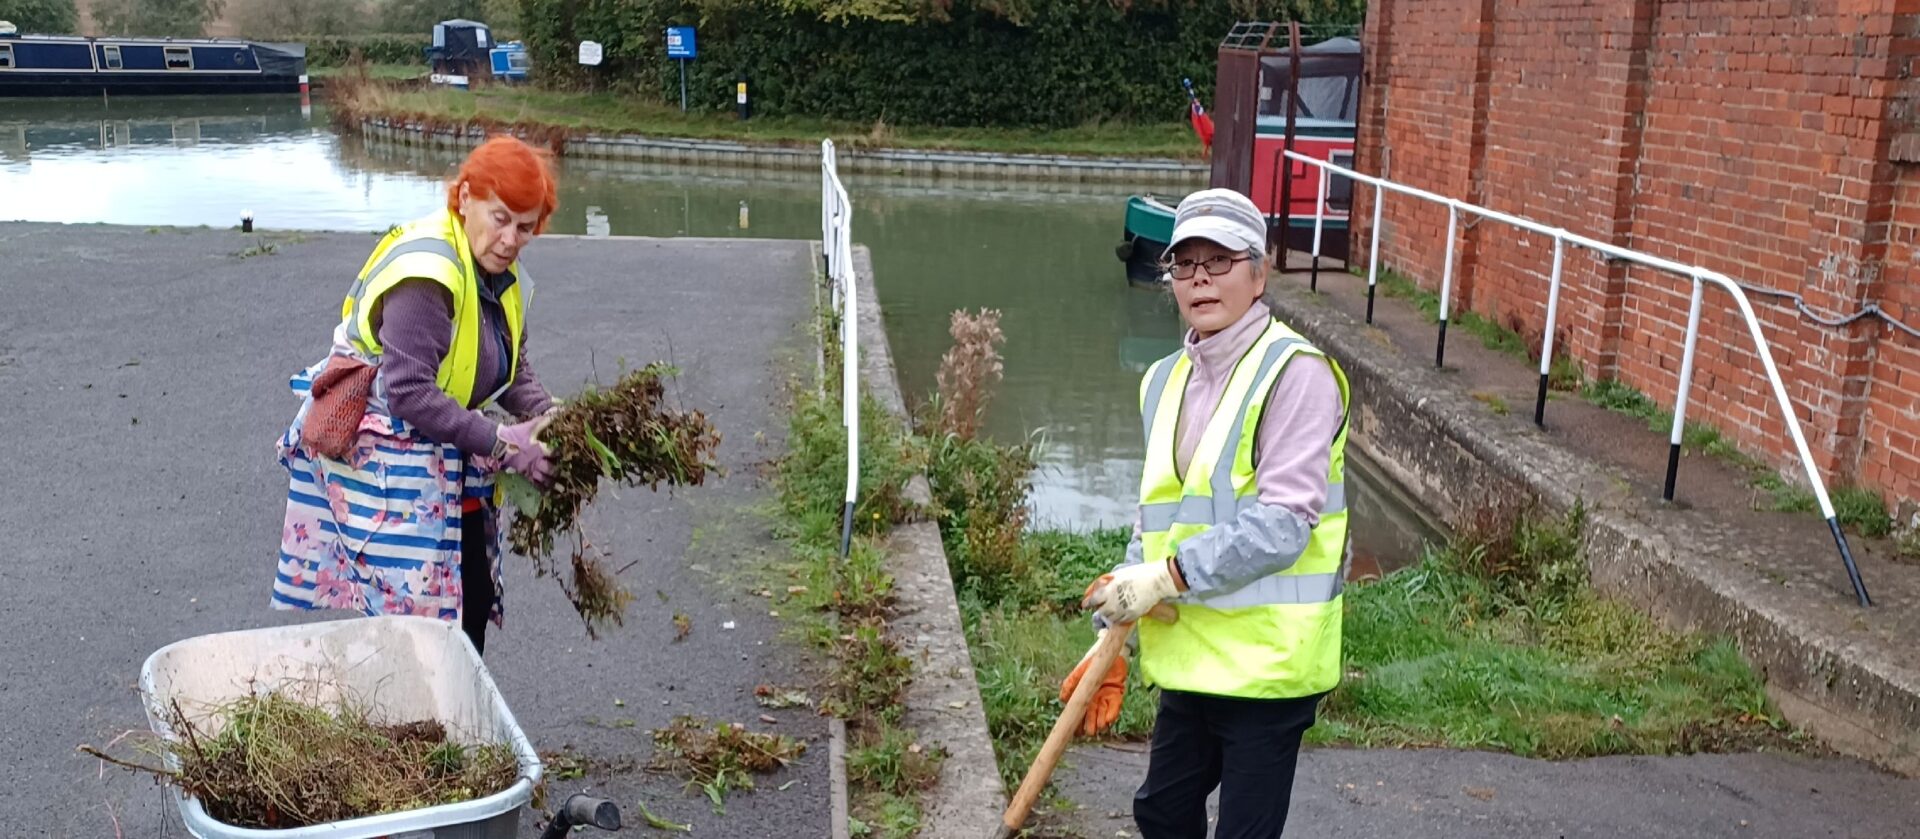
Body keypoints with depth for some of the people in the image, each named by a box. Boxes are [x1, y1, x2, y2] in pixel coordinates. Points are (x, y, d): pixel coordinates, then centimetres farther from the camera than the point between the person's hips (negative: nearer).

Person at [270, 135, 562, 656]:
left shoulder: (504, 275, 6)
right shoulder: (427, 272, -24)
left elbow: (512, 370, 13)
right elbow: (408, 392, -28)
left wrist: (547, 416, -7)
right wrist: (500, 444, -25)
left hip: (443, 464, 9)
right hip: (383, 460, -9)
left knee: (474, 596, 11)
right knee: (418, 612, -8)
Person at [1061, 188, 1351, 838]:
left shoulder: (1295, 372, -13)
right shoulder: (1164, 381, 12)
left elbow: (1284, 522, -21)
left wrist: (1171, 575, -22)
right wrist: (1113, 641, 12)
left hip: (1267, 660, -8)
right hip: (1191, 657, 8)